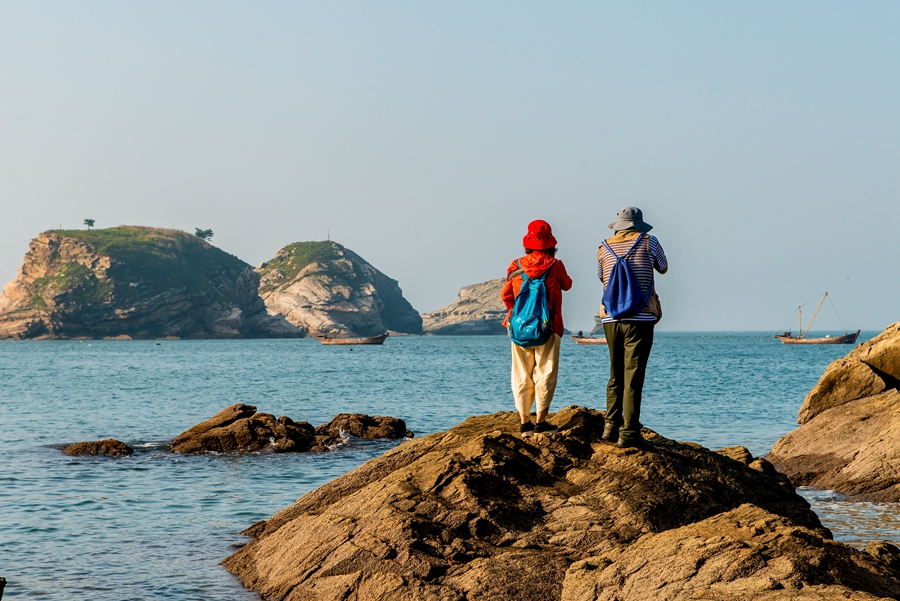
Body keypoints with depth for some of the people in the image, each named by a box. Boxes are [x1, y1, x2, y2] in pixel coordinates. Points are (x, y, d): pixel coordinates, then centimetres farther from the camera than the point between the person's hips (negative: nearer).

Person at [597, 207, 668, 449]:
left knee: (615, 375, 15)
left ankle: (612, 425, 10)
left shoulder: (604, 249, 9)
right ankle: (628, 432, -8)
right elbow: (663, 268, 19)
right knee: (633, 376, -5)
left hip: (611, 318, 4)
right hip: (640, 318, -4)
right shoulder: (648, 242, 1)